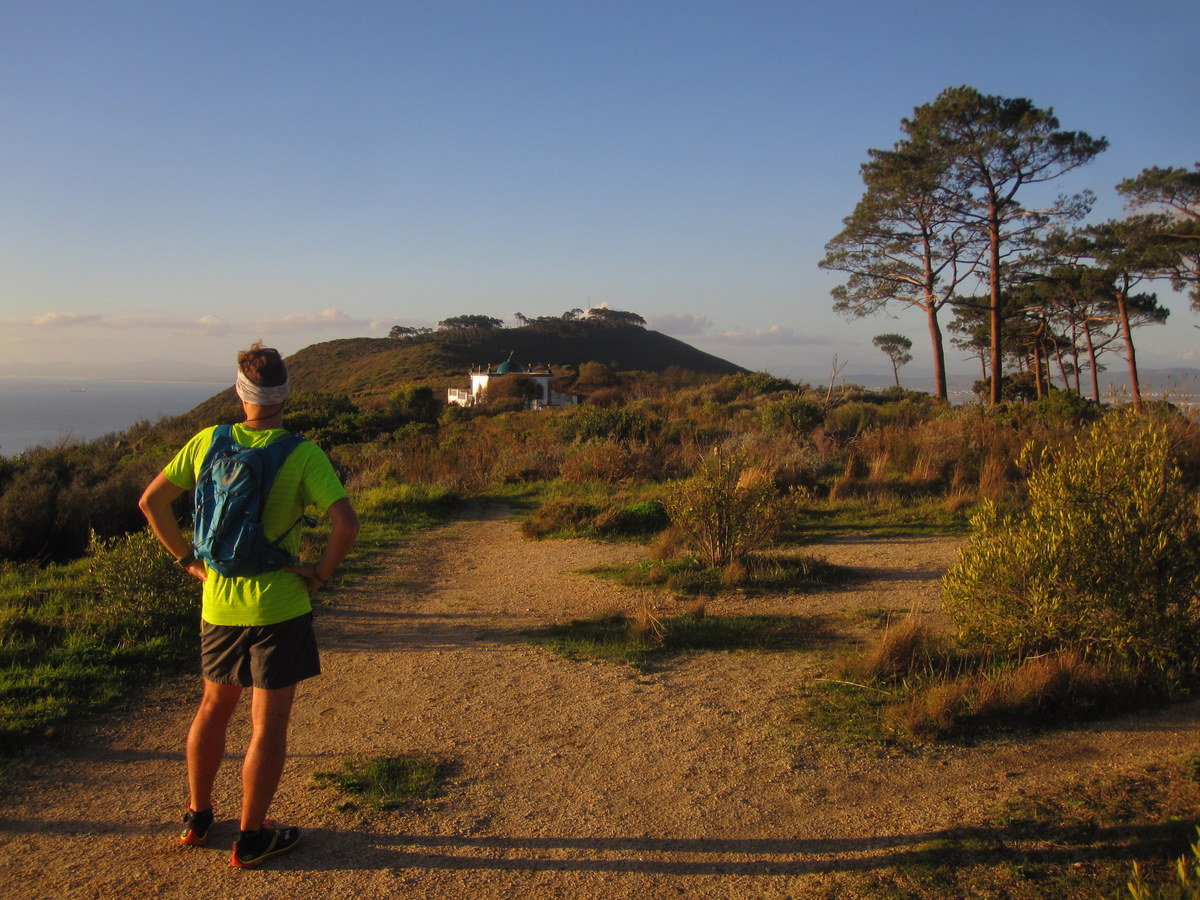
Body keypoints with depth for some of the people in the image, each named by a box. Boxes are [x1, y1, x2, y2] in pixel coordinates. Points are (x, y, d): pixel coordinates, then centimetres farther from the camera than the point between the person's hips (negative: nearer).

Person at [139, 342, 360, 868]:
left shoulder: (207, 442, -1)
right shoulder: (302, 455, -14)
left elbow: (151, 501, 4)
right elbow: (346, 522, -23)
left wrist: (188, 558, 9)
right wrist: (320, 573, -9)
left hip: (218, 603, 5)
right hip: (279, 606, -5)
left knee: (215, 707, 24)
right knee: (269, 724, 7)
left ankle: (197, 817, 37)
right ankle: (251, 839, 17)